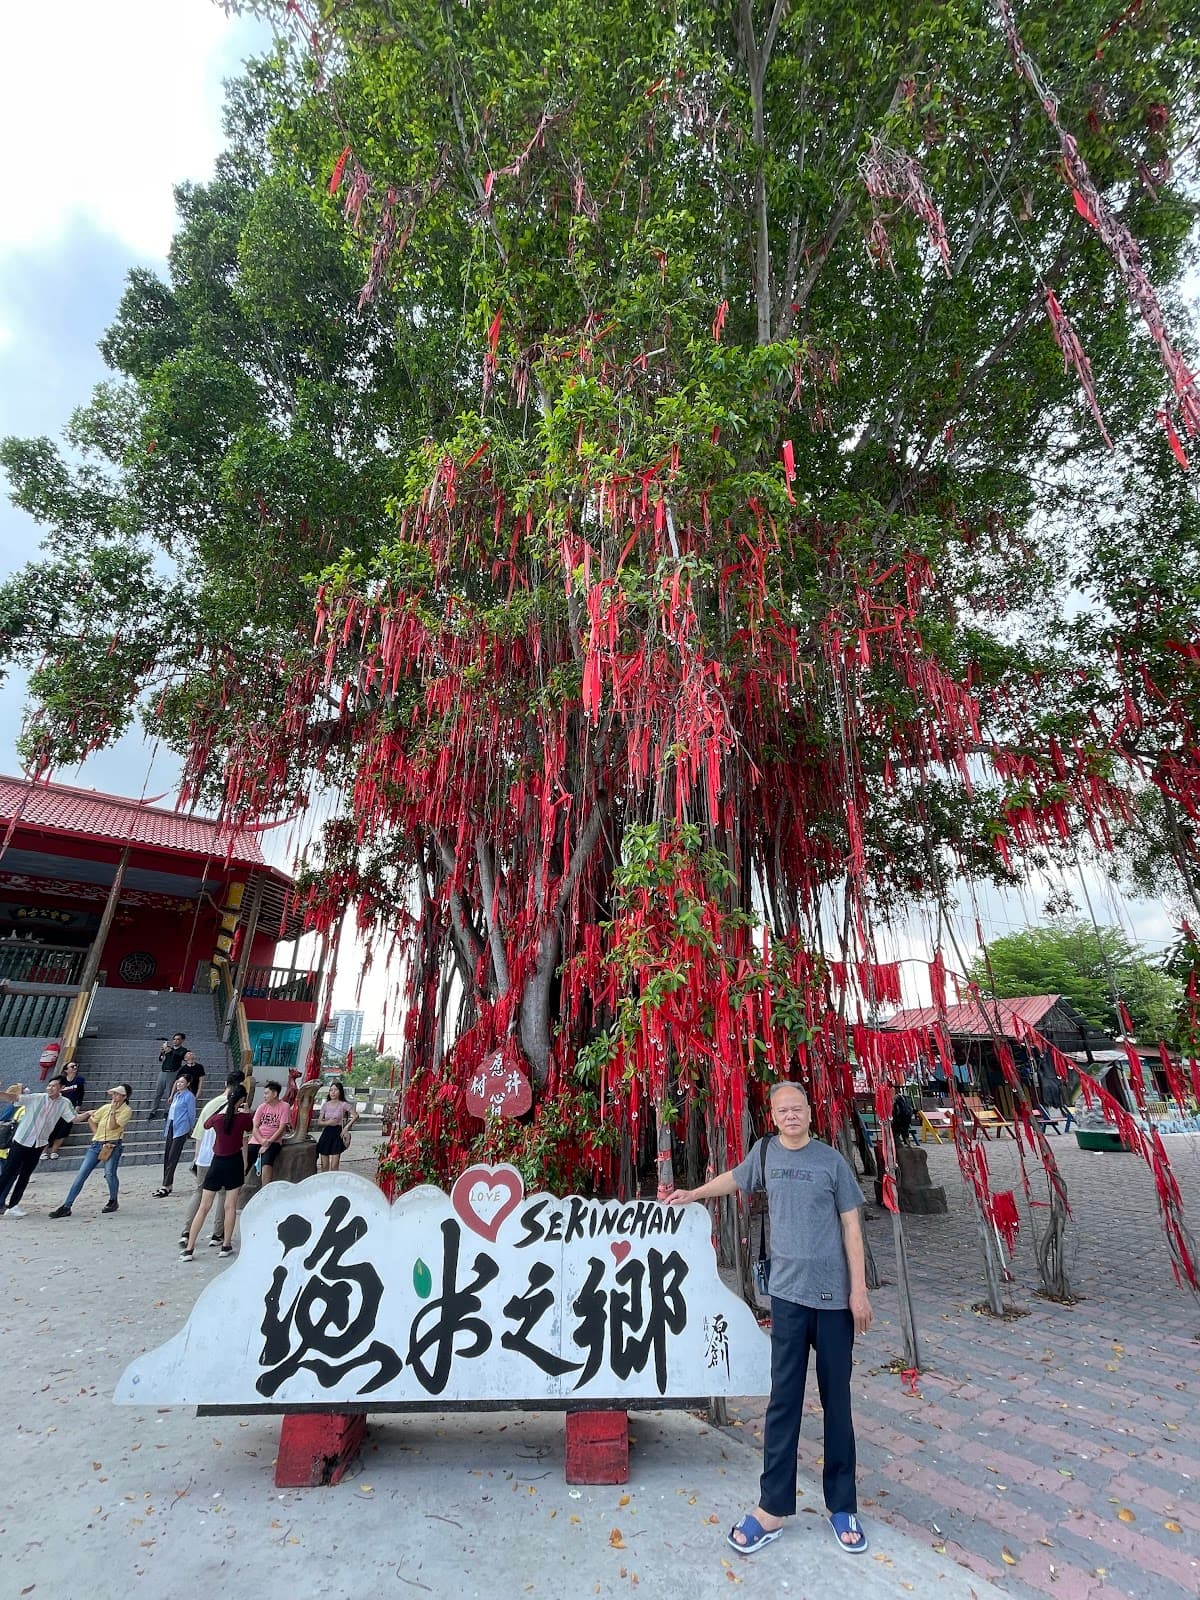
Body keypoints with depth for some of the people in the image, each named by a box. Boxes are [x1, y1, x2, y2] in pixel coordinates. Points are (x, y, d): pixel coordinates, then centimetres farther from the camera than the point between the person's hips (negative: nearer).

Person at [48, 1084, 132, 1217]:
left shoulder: (127, 1110, -9)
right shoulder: (106, 1107, 6)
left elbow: (112, 1126, -17)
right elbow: (92, 1120, 19)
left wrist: (113, 1110, -16)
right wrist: (97, 1135, 7)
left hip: (113, 1145, -5)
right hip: (97, 1144, 5)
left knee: (109, 1173, -15)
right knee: (81, 1174, 0)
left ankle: (113, 1201, 8)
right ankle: (66, 1207, 8)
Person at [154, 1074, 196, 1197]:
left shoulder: (189, 1096, -9)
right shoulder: (176, 1095, 14)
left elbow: (191, 1115, -4)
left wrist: (189, 1130, 5)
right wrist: (167, 1127, 18)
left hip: (180, 1129, -8)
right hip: (171, 1127, 8)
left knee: (172, 1158, -7)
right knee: (166, 1157, 9)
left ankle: (166, 1187, -5)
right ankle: (167, 1185, 18)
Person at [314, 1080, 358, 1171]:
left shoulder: (343, 1104, -5)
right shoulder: (325, 1105, 6)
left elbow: (356, 1116, -11)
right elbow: (319, 1121, 8)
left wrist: (346, 1127, -16)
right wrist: (328, 1122, -11)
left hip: (338, 1134, -3)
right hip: (326, 1133, 3)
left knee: (334, 1166, -7)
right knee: (324, 1166, 6)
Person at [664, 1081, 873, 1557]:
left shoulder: (831, 1160, -5)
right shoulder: (765, 1152, 1)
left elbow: (851, 1226, -1)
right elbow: (735, 1179, 20)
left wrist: (859, 1290, -4)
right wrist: (693, 1194, 28)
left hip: (835, 1294, -1)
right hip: (787, 1291, 1)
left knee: (837, 1400, 8)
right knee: (784, 1399, 4)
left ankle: (842, 1507, 23)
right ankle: (772, 1508, 13)